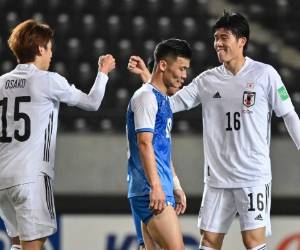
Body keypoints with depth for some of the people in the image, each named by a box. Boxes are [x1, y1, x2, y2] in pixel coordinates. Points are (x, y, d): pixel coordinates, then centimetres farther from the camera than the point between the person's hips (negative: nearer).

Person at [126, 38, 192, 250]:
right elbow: (144, 143, -18)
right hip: (152, 191, -10)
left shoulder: (162, 98, 21)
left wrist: (175, 186, 27)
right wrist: (155, 186, -24)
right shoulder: (146, 96, -9)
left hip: (161, 191, 10)